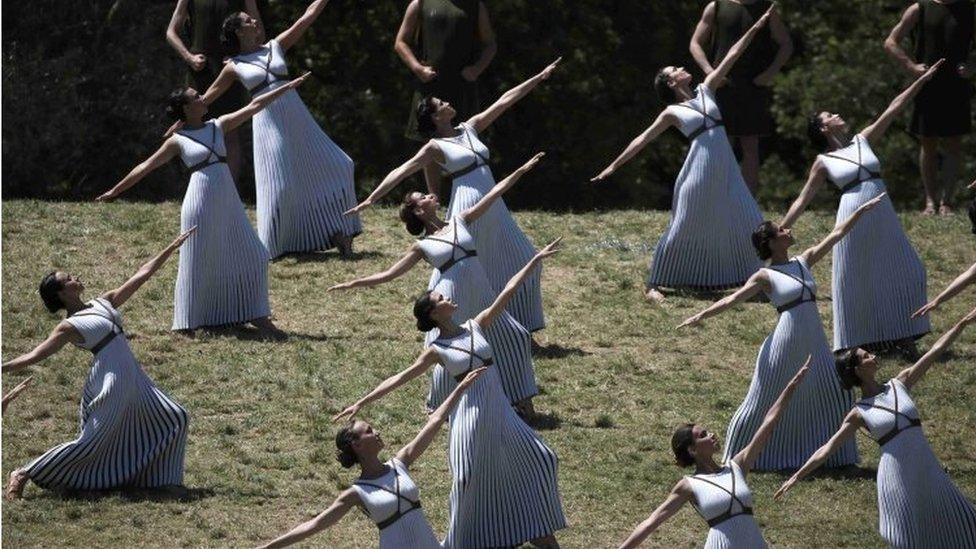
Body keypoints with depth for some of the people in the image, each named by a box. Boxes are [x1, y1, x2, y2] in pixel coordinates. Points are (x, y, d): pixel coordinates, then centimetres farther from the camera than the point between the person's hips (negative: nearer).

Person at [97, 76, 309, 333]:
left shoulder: (218, 126, 10)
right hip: (200, 205, -5)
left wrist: (288, 87, 12)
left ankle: (256, 315, 15)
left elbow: (255, 106, 12)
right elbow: (146, 166, 3)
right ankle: (188, 323, 10)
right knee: (197, 264, 0)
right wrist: (116, 190, 4)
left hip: (228, 203, 5)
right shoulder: (178, 141, -2)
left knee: (251, 257, 5)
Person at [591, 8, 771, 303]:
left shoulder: (705, 90, 13)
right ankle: (653, 284, 6)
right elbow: (643, 139, 2)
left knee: (749, 222, 3)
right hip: (699, 169, -5)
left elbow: (731, 57, 12)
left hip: (725, 168, 5)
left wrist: (756, 27, 11)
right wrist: (613, 166, -1)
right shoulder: (672, 113, 1)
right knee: (684, 228, -2)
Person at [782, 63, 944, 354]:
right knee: (854, 281, 1)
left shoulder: (864, 140, 12)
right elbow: (801, 201, 5)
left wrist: (923, 80, 8)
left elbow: (893, 109, 10)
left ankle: (903, 338, 14)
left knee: (906, 273, 4)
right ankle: (856, 344, 13)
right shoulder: (823, 163, 2)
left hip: (884, 218, 4)